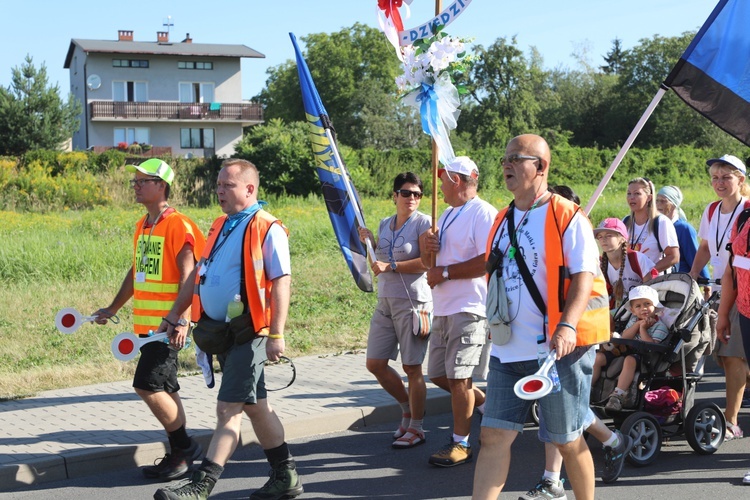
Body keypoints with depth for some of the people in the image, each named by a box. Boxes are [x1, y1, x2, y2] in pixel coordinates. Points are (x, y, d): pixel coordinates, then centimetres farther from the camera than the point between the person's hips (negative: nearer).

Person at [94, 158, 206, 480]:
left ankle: (184, 446, 4)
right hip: (146, 322, 9)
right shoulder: (142, 225, 15)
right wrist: (113, 309, 30)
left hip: (167, 324, -9)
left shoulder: (178, 225, -11)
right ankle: (180, 454, 21)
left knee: (148, 385, -12)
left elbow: (187, 275, -18)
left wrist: (181, 321, -25)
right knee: (163, 389, 11)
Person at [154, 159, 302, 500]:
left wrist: (276, 334, -23)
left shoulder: (268, 229, -11)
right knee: (255, 405, 15)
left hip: (249, 333, -9)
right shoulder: (220, 226, 14)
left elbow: (281, 283, -17)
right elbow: (199, 273, 20)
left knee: (228, 410, -8)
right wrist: (175, 314, 17)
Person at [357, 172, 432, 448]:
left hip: (413, 301, -7)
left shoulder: (423, 222, -8)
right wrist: (370, 243, 5)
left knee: (412, 368, -1)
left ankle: (416, 428, 13)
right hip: (385, 301, 7)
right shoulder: (385, 224, 13)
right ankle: (408, 409, 28)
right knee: (375, 363, 8)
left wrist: (391, 266, -20)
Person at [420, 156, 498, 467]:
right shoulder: (447, 215, 20)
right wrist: (426, 245, 0)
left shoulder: (483, 213, -10)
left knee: (458, 376, -6)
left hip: (470, 309, -10)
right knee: (438, 374, 13)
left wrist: (445, 273, -16)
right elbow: (430, 263, 23)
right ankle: (487, 404, 31)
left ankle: (461, 443, 6)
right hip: (443, 309, 10)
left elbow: (488, 261, -21)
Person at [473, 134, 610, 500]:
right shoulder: (503, 220, 14)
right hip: (508, 351, 6)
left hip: (556, 349, -6)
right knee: (494, 436, 2)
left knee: (567, 440, 6)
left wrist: (568, 325, -30)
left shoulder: (567, 217, -8)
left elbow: (585, 276, -16)